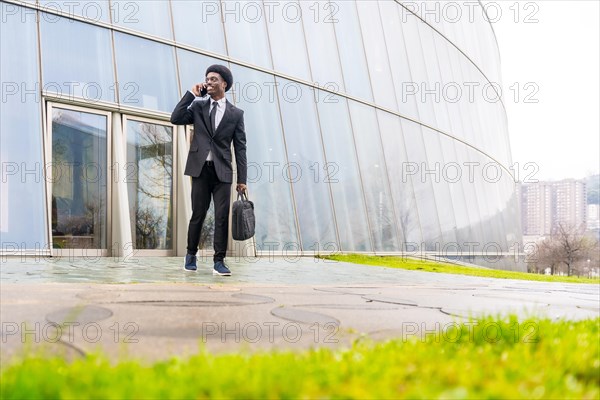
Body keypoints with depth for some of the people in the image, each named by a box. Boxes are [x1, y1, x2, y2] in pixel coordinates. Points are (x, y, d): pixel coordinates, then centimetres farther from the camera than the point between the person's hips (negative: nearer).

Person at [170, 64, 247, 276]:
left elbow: (240, 147, 5)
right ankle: (191, 256, 21)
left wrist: (242, 179, 0)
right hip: (200, 168, 1)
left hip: (222, 171, 0)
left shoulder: (236, 113, 7)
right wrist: (191, 93, -2)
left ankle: (219, 262, 1)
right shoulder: (198, 106, 11)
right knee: (198, 214, 4)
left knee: (222, 217, -4)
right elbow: (176, 118, -5)